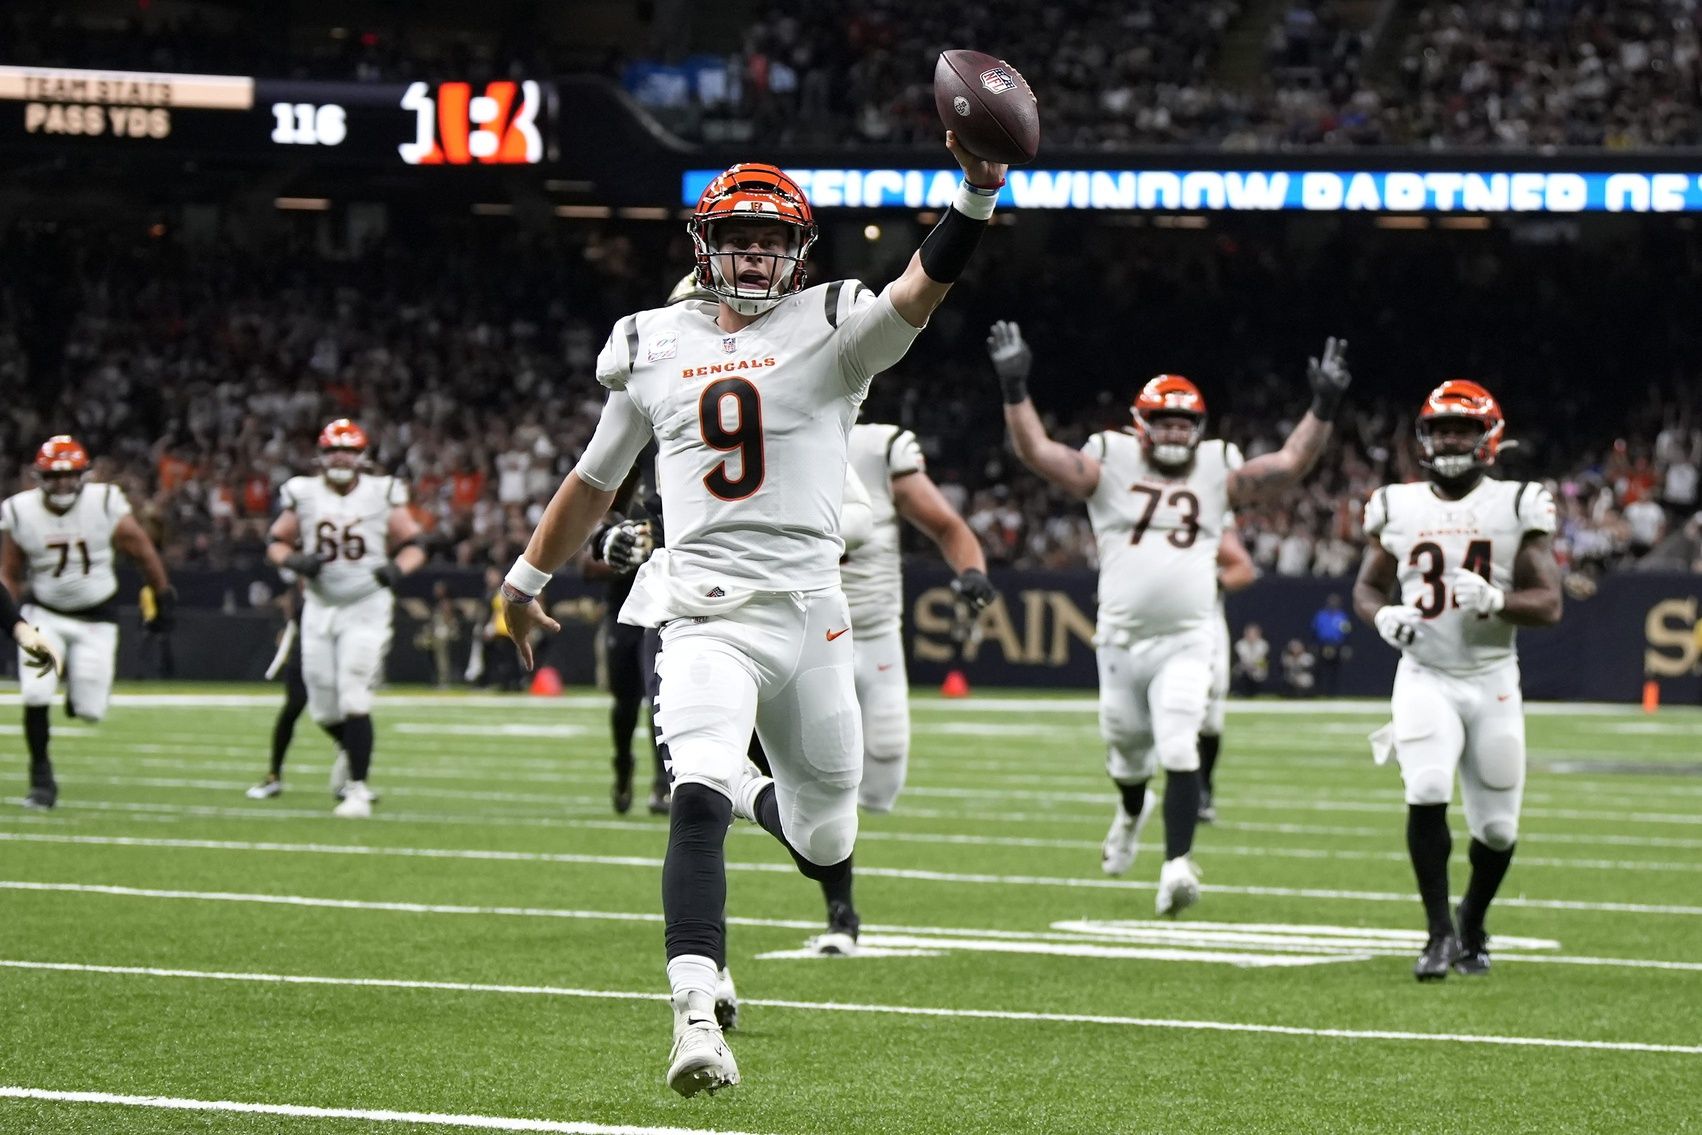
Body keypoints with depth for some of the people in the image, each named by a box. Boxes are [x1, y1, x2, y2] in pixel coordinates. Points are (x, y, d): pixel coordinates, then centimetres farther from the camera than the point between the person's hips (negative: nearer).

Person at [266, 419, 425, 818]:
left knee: (353, 699, -14)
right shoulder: (304, 494, 2)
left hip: (366, 609, -3)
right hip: (320, 607, 3)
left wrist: (397, 568, -18)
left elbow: (414, 545, 3)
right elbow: (276, 544, 9)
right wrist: (295, 561, -13)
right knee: (323, 708, 4)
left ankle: (357, 789, -8)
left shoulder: (382, 494, -2)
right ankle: (354, 750, 36)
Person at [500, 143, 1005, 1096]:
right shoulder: (655, 348, 12)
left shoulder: (830, 332, 4)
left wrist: (978, 188, -32)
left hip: (810, 613, 0)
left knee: (826, 840, 10)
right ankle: (697, 1015, -32)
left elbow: (925, 286, -16)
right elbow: (596, 479, 25)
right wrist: (526, 579, 34)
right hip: (703, 616, 0)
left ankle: (760, 797, 48)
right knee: (698, 799, -25)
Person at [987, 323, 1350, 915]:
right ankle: (1132, 810, 52)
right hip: (1122, 639, 1)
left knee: (1179, 753, -17)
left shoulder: (1217, 475, 7)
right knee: (1127, 746, 18)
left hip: (1186, 643, -1)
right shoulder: (1110, 467, 2)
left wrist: (1324, 405, -5)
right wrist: (1014, 386, -15)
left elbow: (1291, 463, 4)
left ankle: (1177, 865, -20)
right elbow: (1035, 450, -6)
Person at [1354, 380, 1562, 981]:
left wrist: (1494, 600, -24)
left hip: (1493, 680, 0)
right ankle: (1440, 932, -10)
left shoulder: (1517, 508, -1)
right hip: (1425, 677, 0)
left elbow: (1548, 605, -4)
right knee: (1427, 793, -22)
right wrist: (1383, 614, -8)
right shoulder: (1398, 508, 5)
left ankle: (1473, 919, 33)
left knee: (1497, 828, 3)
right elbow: (1367, 586, 16)